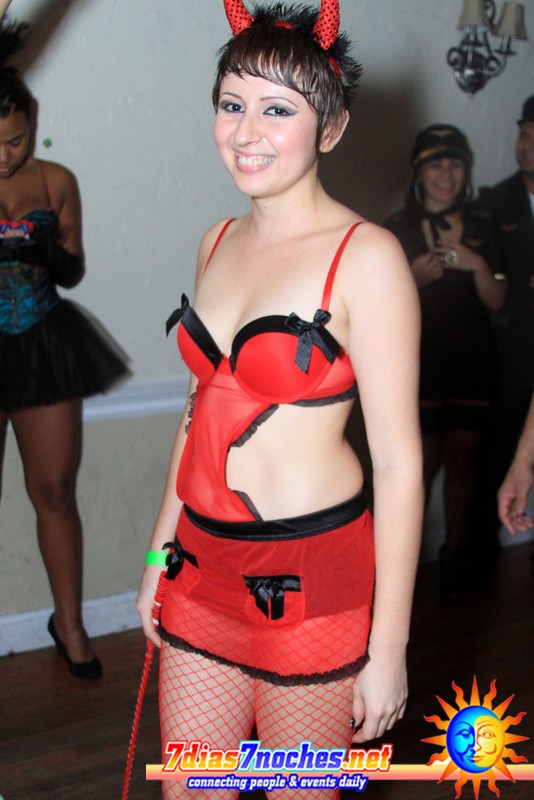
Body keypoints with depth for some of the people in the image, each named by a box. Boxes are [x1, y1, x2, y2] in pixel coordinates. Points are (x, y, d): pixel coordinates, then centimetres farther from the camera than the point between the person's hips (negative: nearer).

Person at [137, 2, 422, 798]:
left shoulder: (366, 257, -14)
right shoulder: (219, 242, 7)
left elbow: (399, 463, -14)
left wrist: (388, 648, -12)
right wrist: (161, 551, 16)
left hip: (312, 577, -6)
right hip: (204, 564, 6)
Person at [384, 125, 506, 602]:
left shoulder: (482, 229, 5)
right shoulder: (398, 231, -2)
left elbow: (496, 300, 2)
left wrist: (477, 264, -15)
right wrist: (415, 278, -19)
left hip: (472, 363, 2)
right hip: (418, 363, -2)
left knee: (461, 460, 8)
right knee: (421, 463, -3)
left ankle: (456, 555, 21)